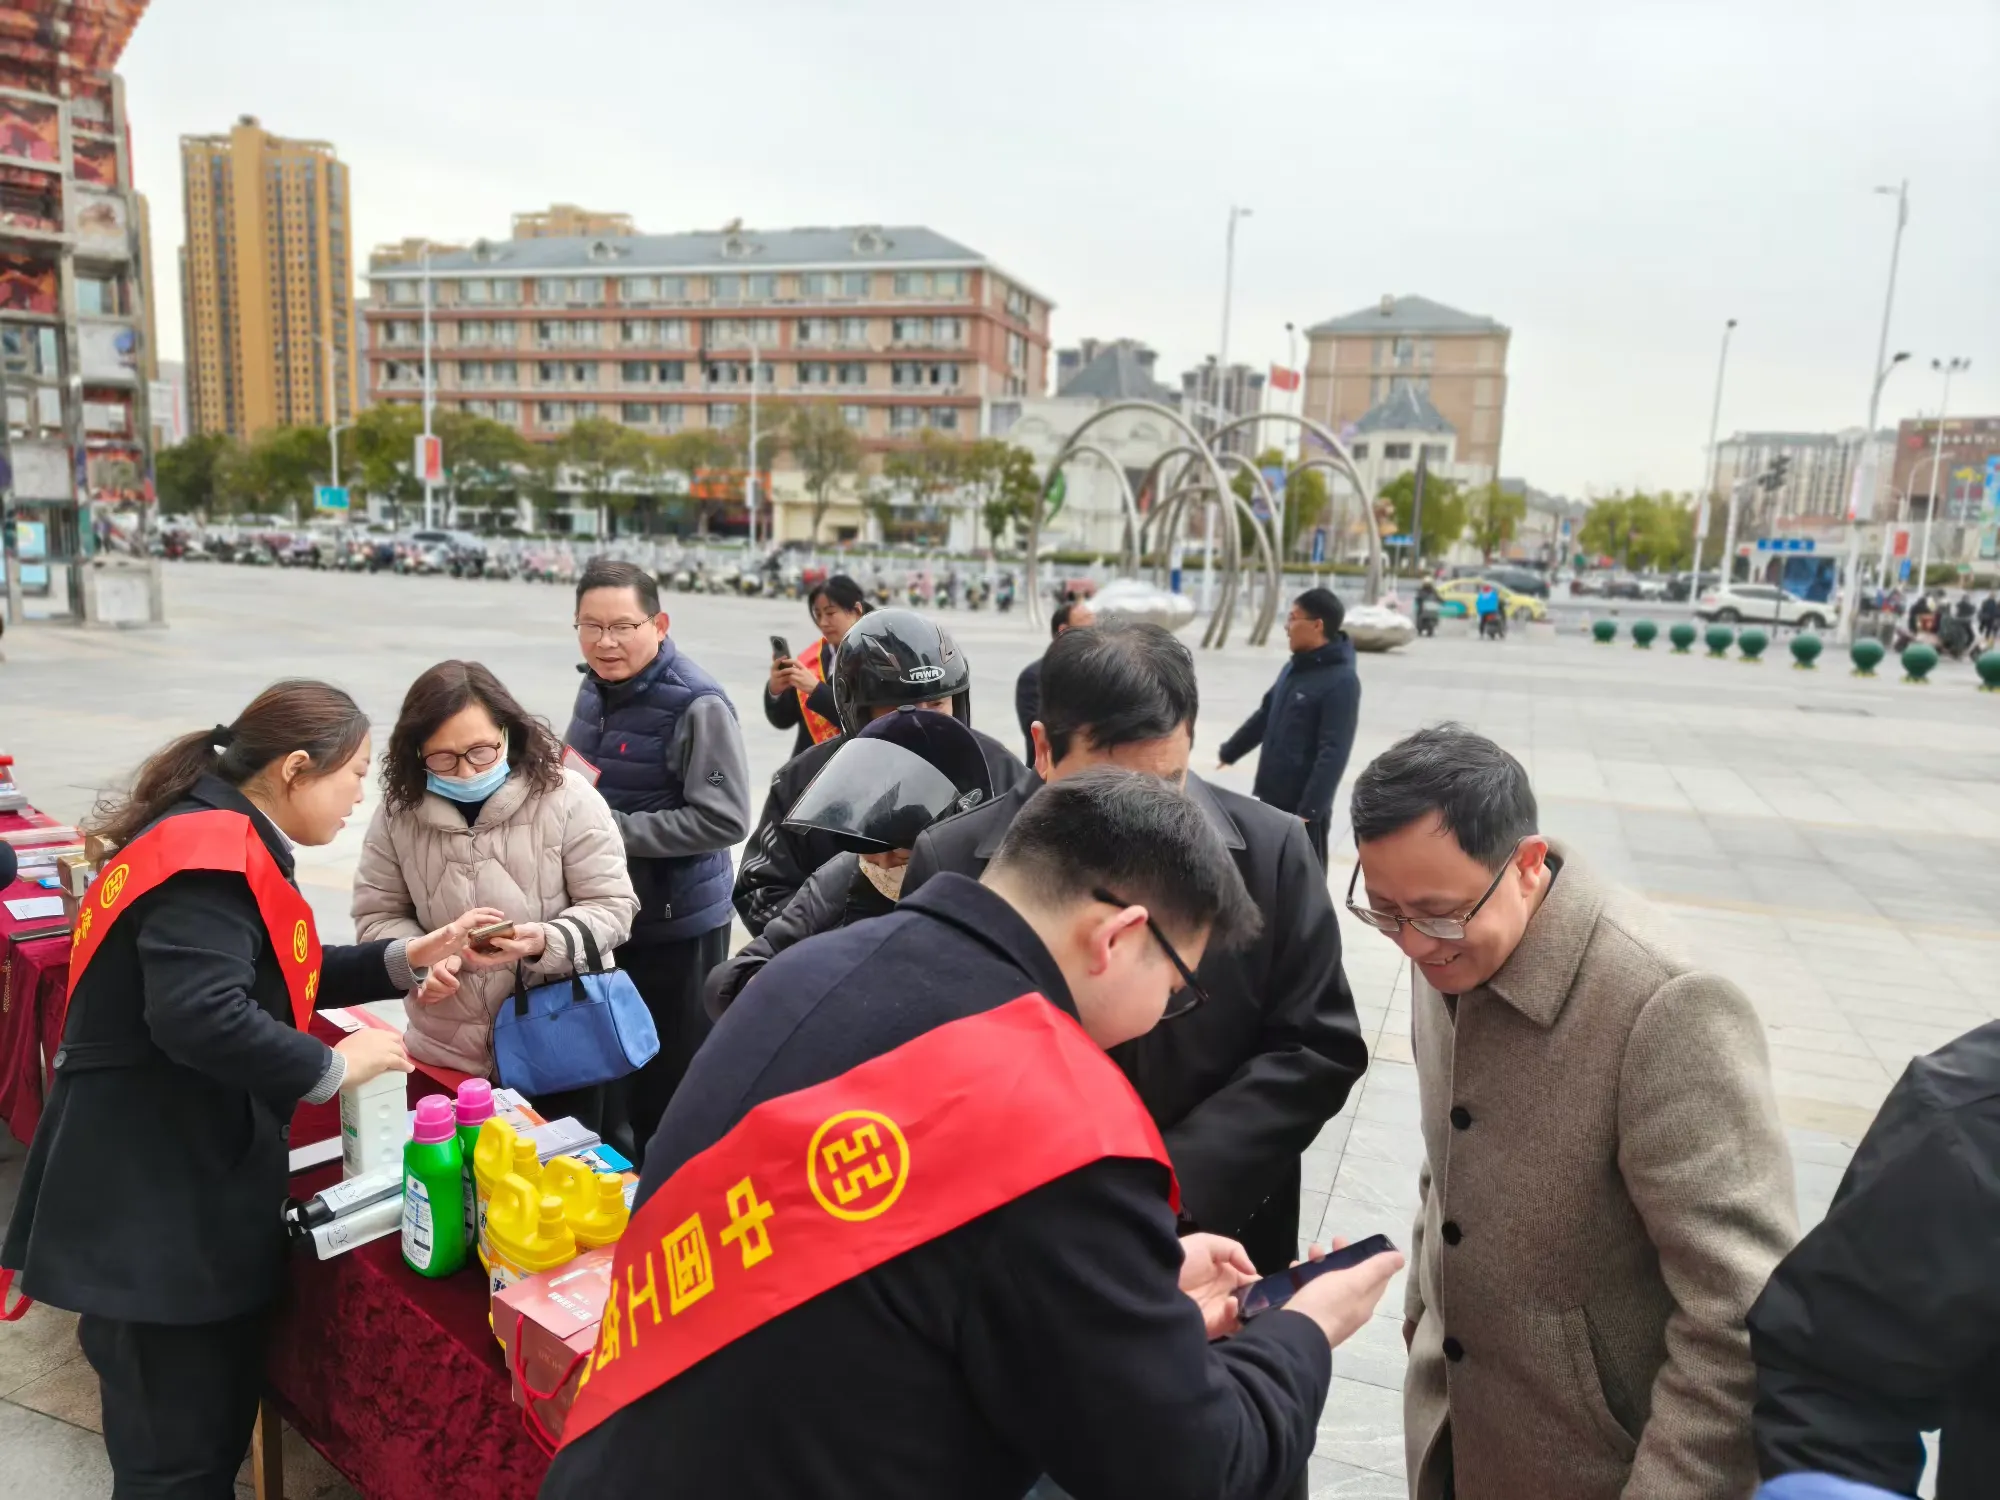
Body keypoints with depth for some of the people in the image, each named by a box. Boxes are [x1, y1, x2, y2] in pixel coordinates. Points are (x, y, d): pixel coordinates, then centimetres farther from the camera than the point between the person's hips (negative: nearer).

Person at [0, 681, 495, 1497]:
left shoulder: (221, 839, 11)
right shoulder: (211, 854, -22)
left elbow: (273, 976, 17)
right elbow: (199, 1017, -33)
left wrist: (403, 960, 5)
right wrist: (334, 1066, -20)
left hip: (182, 1177, 10)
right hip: (156, 1195, -10)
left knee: (207, 1414, 21)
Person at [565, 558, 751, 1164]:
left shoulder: (697, 704, -21)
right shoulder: (597, 686, 5)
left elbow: (724, 819, -25)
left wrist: (614, 830, -24)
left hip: (677, 922, -8)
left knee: (671, 1082, 8)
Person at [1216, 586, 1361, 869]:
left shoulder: (1341, 681, -16)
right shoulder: (1294, 668, 10)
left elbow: (1334, 754, -22)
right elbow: (1264, 716, 23)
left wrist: (1309, 811, -26)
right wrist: (1227, 755, 30)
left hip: (1302, 808, -8)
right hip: (1269, 801, 8)